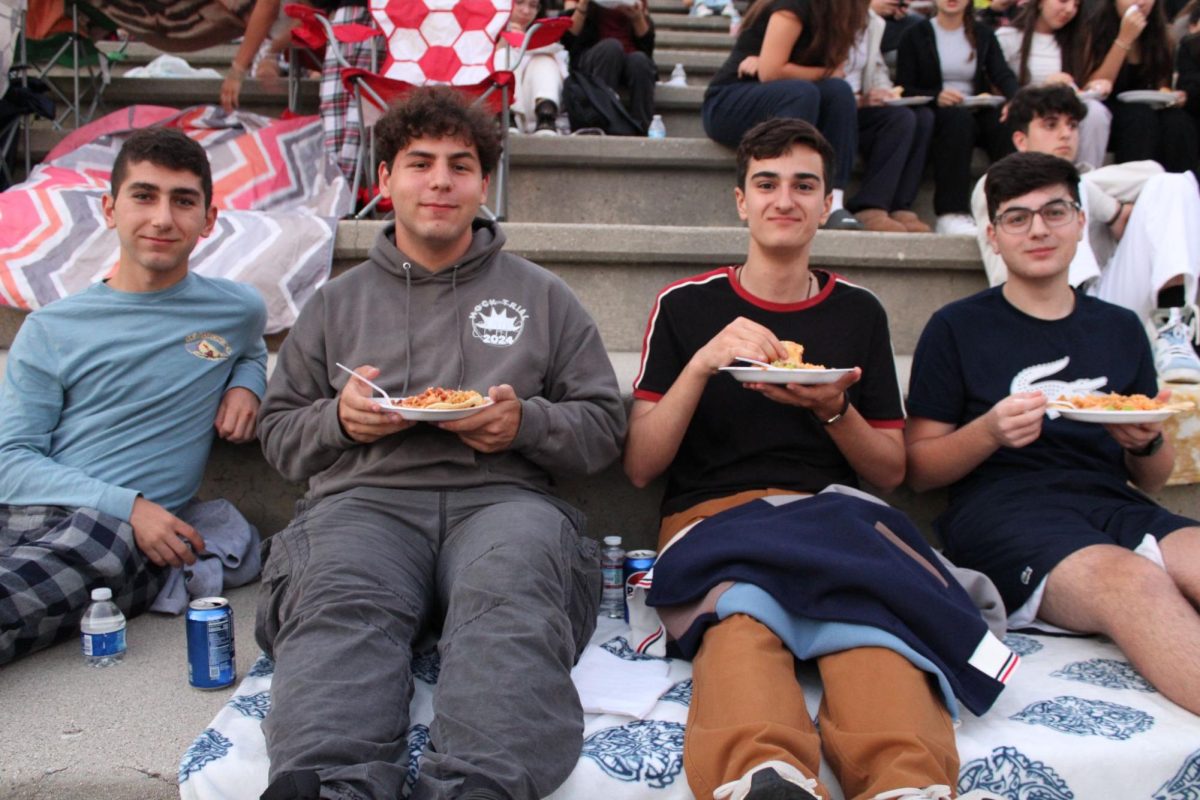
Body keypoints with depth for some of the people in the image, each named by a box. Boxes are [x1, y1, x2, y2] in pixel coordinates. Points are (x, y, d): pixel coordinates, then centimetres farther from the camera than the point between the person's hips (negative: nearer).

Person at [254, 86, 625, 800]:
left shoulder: (542, 296, 23)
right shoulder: (338, 302, 27)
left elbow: (605, 426, 19)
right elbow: (279, 433, 25)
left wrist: (526, 423, -3)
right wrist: (337, 418, 2)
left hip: (501, 496, -1)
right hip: (365, 498, 1)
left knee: (509, 595, -38)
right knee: (340, 606, -35)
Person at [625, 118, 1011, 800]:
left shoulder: (858, 312, 19)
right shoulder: (686, 305, 12)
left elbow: (892, 470, 18)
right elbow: (640, 466, 5)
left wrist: (833, 410, -3)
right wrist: (702, 363, -10)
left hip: (832, 512, 2)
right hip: (713, 517, -1)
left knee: (866, 603, -39)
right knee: (741, 606, -41)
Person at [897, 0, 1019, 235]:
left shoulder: (983, 35, 19)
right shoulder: (915, 36, 10)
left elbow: (1003, 75, 3)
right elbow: (904, 88, -1)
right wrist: (936, 96, -21)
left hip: (977, 112, 3)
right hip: (936, 114, -3)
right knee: (957, 118, -37)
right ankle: (951, 214, -45)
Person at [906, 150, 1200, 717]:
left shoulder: (1120, 328, 23)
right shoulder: (957, 328, 11)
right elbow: (919, 469, 7)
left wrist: (1148, 442, 1)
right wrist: (991, 432, -12)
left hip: (1112, 503, 4)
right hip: (1002, 506, -3)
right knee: (1133, 581, -36)